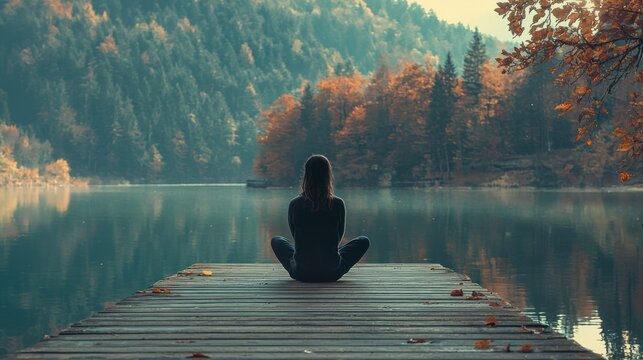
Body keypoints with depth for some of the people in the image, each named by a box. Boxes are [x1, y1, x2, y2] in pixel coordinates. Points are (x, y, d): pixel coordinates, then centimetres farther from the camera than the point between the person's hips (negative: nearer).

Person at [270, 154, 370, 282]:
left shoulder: (295, 204, -10)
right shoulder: (338, 204, -11)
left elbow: (294, 235, 6)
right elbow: (339, 237, 5)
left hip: (301, 273, 1)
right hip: (331, 274, -1)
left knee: (276, 241, 30)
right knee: (364, 241, 23)